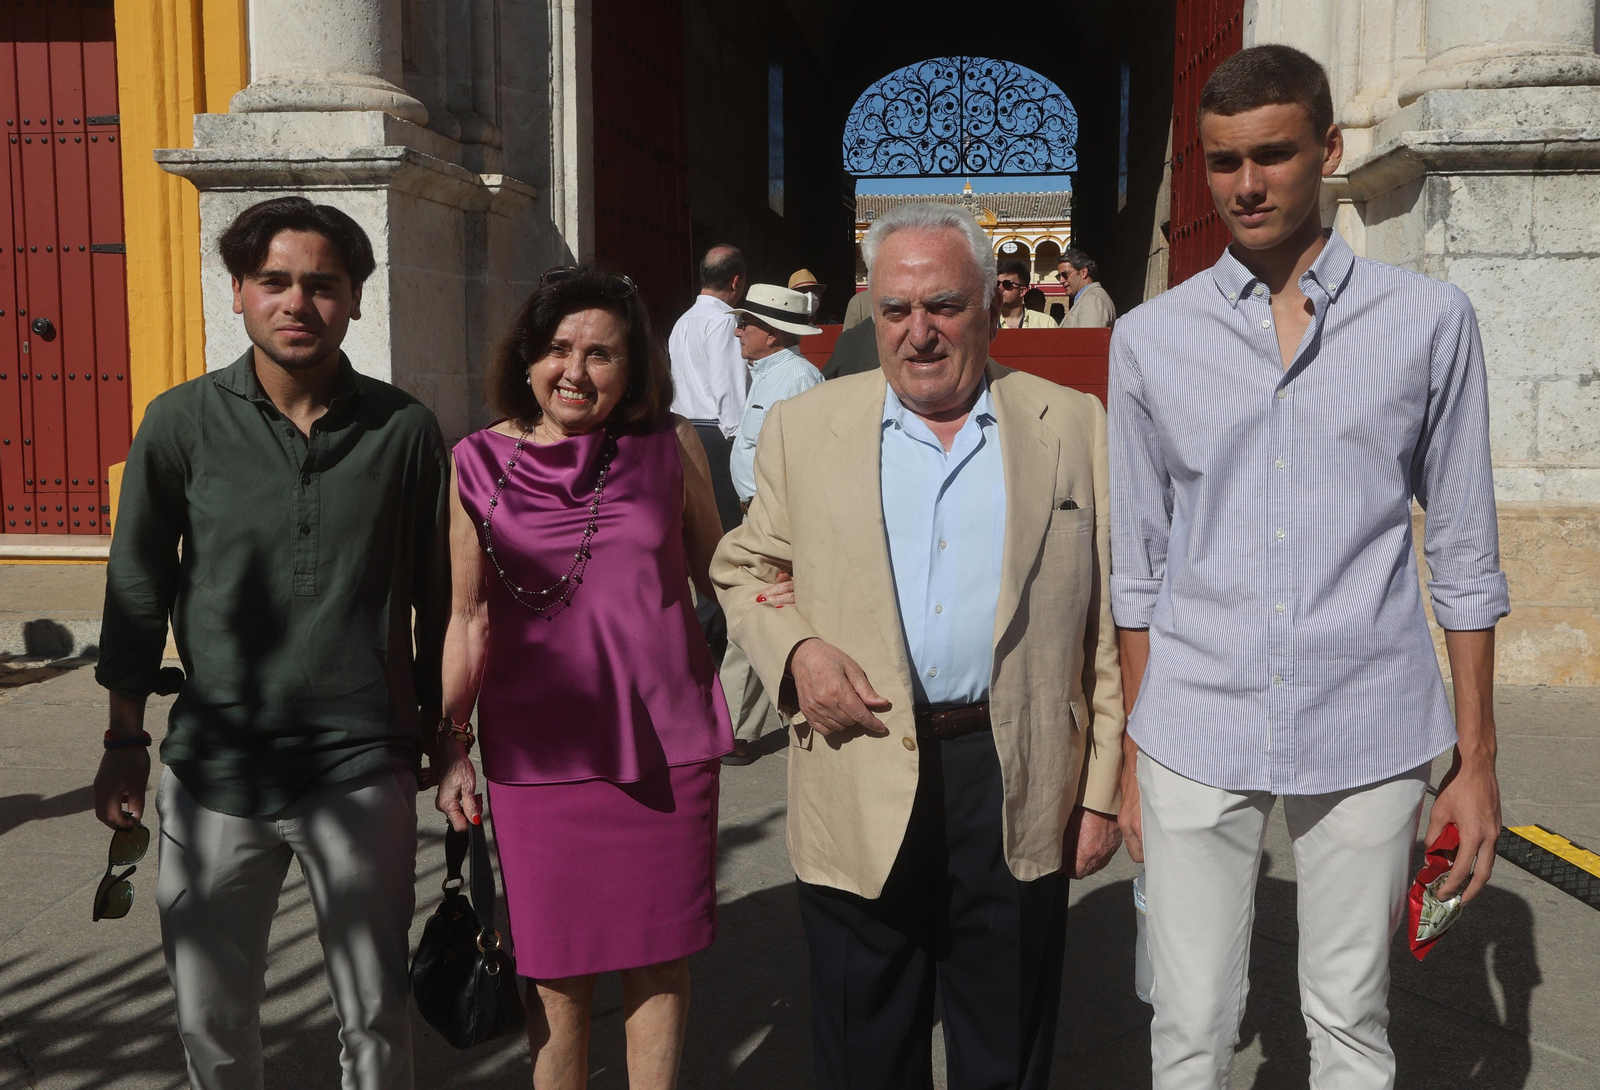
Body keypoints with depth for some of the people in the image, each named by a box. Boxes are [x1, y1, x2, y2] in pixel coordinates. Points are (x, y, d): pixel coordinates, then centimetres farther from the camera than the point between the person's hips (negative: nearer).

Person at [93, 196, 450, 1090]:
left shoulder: (404, 430, -2)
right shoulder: (182, 424, -1)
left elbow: (437, 598, 5)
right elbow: (138, 590, 6)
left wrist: (445, 737, 9)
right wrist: (125, 740, 8)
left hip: (362, 771, -1)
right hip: (214, 772, 1)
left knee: (375, 1016, 11)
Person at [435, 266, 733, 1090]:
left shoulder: (671, 447, 0)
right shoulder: (480, 464, 0)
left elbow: (715, 572, 11)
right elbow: (469, 617, 7)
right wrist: (451, 745, 6)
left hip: (665, 743, 0)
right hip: (536, 753, 0)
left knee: (659, 958, 10)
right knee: (555, 972, 9)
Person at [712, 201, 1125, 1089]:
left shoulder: (1073, 427, 4)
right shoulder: (804, 428, 6)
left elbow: (1110, 622, 4)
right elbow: (743, 568, 13)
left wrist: (1103, 790, 1)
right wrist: (793, 649, -8)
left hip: (1019, 793, 0)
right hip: (858, 792, 1)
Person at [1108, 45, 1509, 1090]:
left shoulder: (1430, 321, 1)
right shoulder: (1149, 338, 4)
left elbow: (1464, 556, 4)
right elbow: (1139, 566, 8)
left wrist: (1478, 760, 4)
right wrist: (1132, 754, 8)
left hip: (1370, 735, 0)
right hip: (1196, 737, 1)